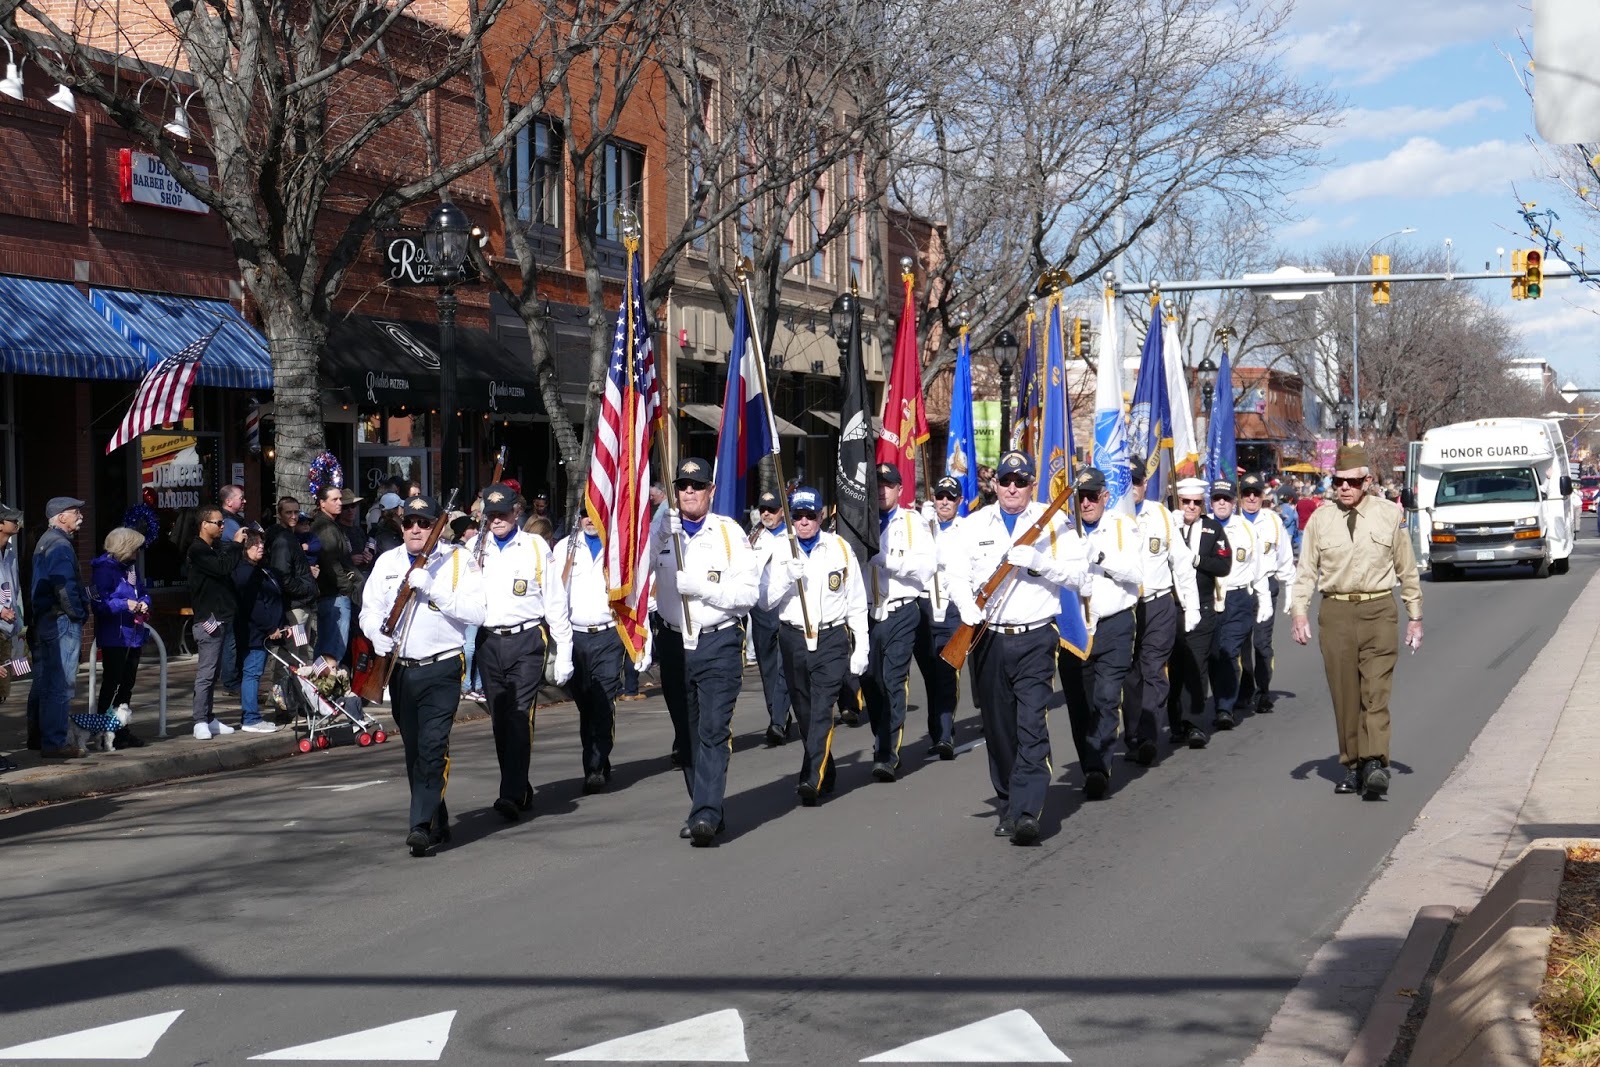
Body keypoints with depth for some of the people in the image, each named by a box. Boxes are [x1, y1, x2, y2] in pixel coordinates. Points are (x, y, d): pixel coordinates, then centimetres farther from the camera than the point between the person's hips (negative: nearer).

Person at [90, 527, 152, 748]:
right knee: (111, 683, -6)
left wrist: (144, 603, 1)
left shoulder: (131, 568, 14)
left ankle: (122, 728, 21)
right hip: (114, 637, -9)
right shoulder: (104, 568, -12)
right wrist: (125, 604, -24)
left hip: (133, 635, 9)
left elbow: (143, 591, 23)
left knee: (128, 683, 13)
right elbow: (98, 602, -18)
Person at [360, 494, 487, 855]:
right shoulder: (386, 562, 12)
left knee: (432, 747, -15)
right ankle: (437, 821, 24)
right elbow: (370, 610, 10)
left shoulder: (459, 560, -1)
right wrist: (378, 635, -11)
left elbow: (475, 612, -12)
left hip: (442, 668, -5)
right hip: (400, 670, 5)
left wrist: (432, 588, -19)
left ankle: (420, 825, -17)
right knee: (413, 751, 11)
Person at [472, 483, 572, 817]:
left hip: (526, 641, -3)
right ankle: (521, 790, 19)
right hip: (487, 642, 3)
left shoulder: (536, 547, 4)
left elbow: (555, 603, 4)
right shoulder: (474, 549, 10)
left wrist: (563, 655, 1)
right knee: (499, 720, 7)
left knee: (520, 716, -12)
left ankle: (511, 795, -15)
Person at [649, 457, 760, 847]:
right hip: (674, 643, 4)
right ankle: (704, 809, 21)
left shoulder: (730, 532, 0)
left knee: (713, 730, -13)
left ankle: (706, 814, -18)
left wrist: (703, 589, -15)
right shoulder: (660, 530, 8)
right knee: (686, 734, 10)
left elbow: (749, 593, -4)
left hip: (719, 643, -4)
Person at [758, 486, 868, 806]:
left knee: (822, 708, -15)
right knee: (804, 713, 10)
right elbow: (766, 601, 0)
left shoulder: (840, 548, 3)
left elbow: (856, 603, 6)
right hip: (793, 639, 3)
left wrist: (861, 648, 2)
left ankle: (812, 779, -21)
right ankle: (825, 773, 26)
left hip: (832, 639, -3)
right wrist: (787, 577, -16)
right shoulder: (778, 553, 4)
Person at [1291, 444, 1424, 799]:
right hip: (1335, 611, 2)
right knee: (1344, 695, 5)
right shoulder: (1320, 520, 6)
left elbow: (1407, 569, 11)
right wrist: (1299, 611, -8)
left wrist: (1415, 616, 12)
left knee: (1376, 692, -11)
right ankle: (1352, 766, 14)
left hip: (1379, 612, -2)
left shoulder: (1389, 515, 4)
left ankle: (1375, 764, -18)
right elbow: (1306, 571, 6)